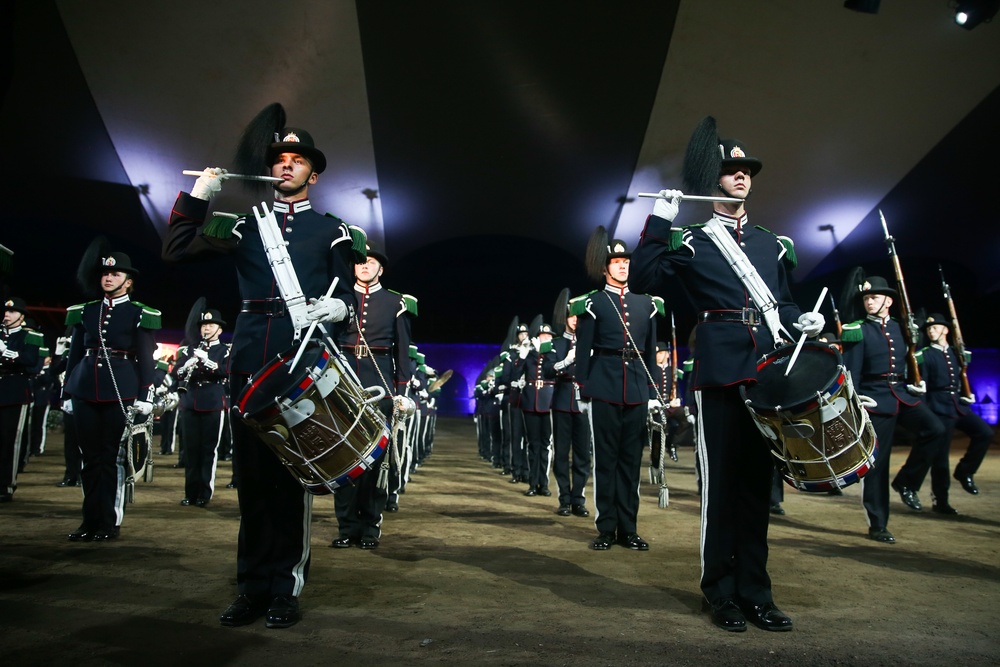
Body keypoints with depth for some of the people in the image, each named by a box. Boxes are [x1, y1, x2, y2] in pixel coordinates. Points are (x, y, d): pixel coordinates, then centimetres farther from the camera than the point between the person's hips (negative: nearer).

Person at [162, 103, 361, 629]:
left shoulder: (333, 230, 13)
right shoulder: (245, 224, 18)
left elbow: (348, 295, 6)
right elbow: (177, 250, 13)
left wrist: (337, 308, -16)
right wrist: (197, 196, 5)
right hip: (251, 358, 3)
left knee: (294, 471, -2)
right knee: (251, 470, 5)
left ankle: (286, 589, 8)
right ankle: (253, 586, 16)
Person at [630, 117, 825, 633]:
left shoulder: (773, 244, 19)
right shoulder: (692, 242, 6)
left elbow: (782, 303, 24)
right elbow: (643, 278, -6)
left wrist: (801, 320, 3)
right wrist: (659, 222, -11)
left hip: (767, 372, 5)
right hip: (719, 372, -4)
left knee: (758, 480, 9)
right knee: (719, 480, 0)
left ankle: (755, 591, 21)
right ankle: (722, 593, 13)